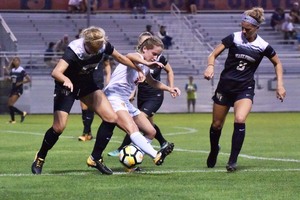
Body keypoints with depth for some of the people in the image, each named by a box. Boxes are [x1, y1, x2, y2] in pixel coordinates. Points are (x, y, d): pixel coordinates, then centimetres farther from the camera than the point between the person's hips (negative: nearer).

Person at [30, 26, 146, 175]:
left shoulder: (104, 46, -18)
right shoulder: (75, 50, -34)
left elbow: (120, 58, 4)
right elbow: (56, 72, -47)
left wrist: (138, 70, 13)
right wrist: (66, 80, -67)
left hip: (87, 85, 5)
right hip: (68, 86, -5)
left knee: (111, 118, -10)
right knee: (59, 127, -15)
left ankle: (96, 159, 3)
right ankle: (39, 159, 10)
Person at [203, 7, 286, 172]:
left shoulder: (263, 46, -6)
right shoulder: (233, 38, -8)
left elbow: (277, 63, 11)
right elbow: (213, 54, -4)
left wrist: (280, 84, 2)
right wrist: (210, 66, -26)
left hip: (245, 88, -1)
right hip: (225, 85, 1)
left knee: (240, 120, -26)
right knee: (216, 124, 9)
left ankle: (233, 160, -17)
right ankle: (214, 151, 40)